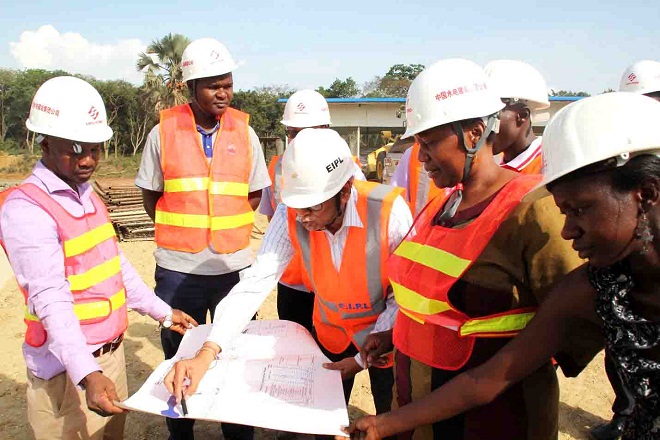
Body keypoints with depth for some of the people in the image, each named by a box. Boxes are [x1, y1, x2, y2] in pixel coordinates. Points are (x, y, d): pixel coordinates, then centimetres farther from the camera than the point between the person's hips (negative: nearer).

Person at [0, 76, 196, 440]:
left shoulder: (87, 196, 9)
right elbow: (50, 299, -27)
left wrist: (162, 312, 17)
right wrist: (86, 374, -36)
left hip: (111, 352, 8)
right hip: (67, 368, -8)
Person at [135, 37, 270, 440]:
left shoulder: (245, 132, 2)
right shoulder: (164, 132, -2)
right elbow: (151, 196, 6)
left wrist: (227, 225, 1)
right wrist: (181, 231, 0)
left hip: (234, 265, 1)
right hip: (178, 269, 0)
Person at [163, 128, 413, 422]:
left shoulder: (389, 211, -30)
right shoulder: (290, 216, -21)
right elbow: (255, 282, -26)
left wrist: (363, 359, -16)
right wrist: (206, 353, -36)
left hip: (386, 334, -2)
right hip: (329, 331, 3)